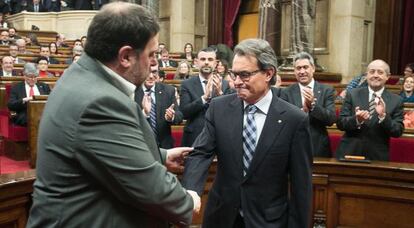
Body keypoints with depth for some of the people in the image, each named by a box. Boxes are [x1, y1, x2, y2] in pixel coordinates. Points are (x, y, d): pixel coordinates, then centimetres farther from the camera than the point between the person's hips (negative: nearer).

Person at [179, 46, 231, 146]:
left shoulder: (224, 84, 0)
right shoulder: (187, 84, -2)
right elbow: (184, 112, -12)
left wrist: (219, 93, -22)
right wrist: (204, 97, -24)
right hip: (194, 138, -1)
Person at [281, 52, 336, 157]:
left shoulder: (327, 90, 1)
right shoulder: (287, 93, 0)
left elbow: (331, 119, -7)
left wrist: (313, 105, -20)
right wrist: (302, 110, -21)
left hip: (319, 148, 1)